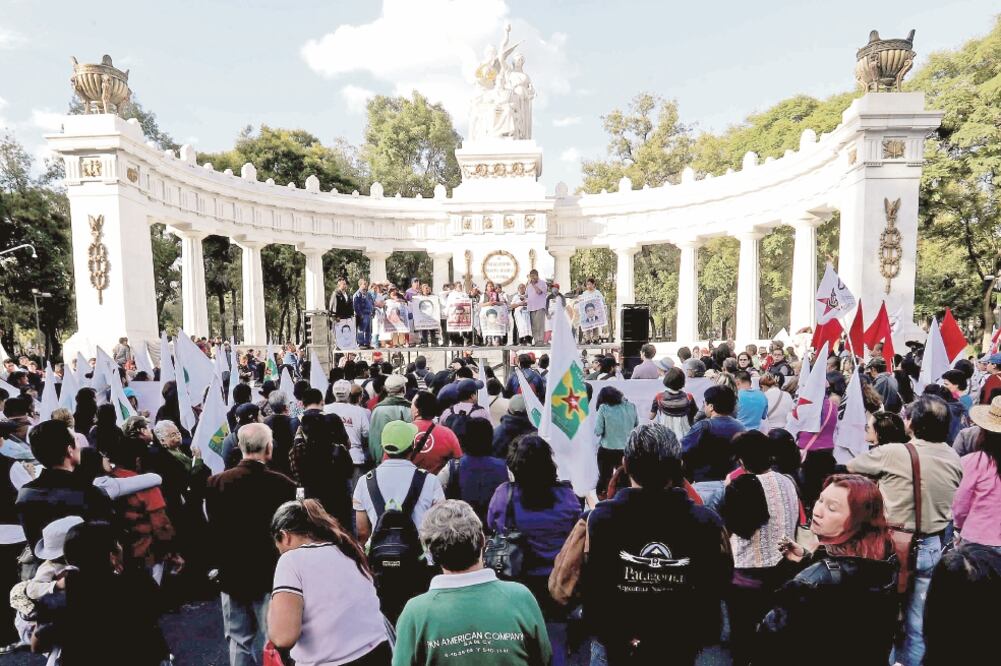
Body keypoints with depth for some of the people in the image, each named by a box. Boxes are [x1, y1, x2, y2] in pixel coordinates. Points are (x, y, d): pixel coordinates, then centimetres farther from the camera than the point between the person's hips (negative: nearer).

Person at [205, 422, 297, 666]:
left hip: (232, 576, 3)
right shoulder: (283, 484, -19)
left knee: (239, 643, 17)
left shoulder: (215, 483, -10)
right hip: (271, 576, -3)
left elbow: (212, 529, 0)